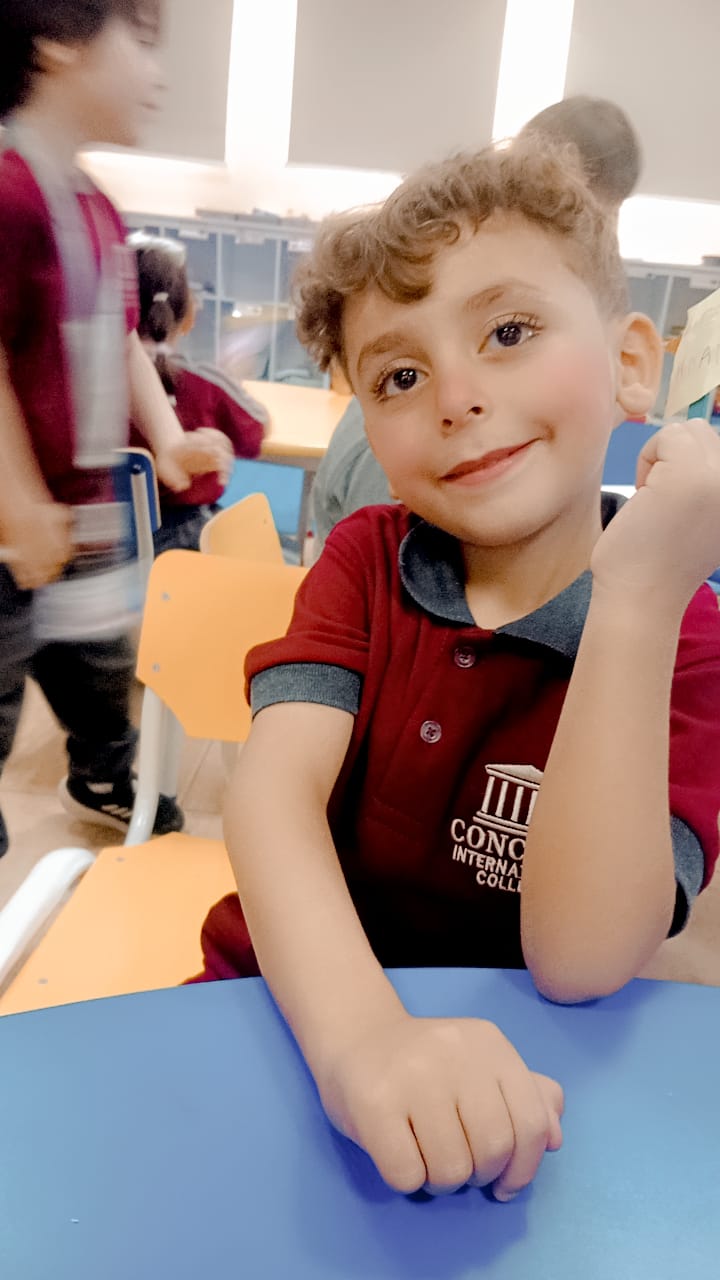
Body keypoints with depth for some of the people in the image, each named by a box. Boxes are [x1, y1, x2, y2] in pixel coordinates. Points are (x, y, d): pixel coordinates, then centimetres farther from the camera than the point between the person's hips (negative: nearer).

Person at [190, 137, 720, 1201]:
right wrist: (358, 1032, -35)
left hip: (494, 1082, -2)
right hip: (286, 1014, 3)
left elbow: (579, 958, -21)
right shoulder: (368, 558, -2)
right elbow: (274, 790, -17)